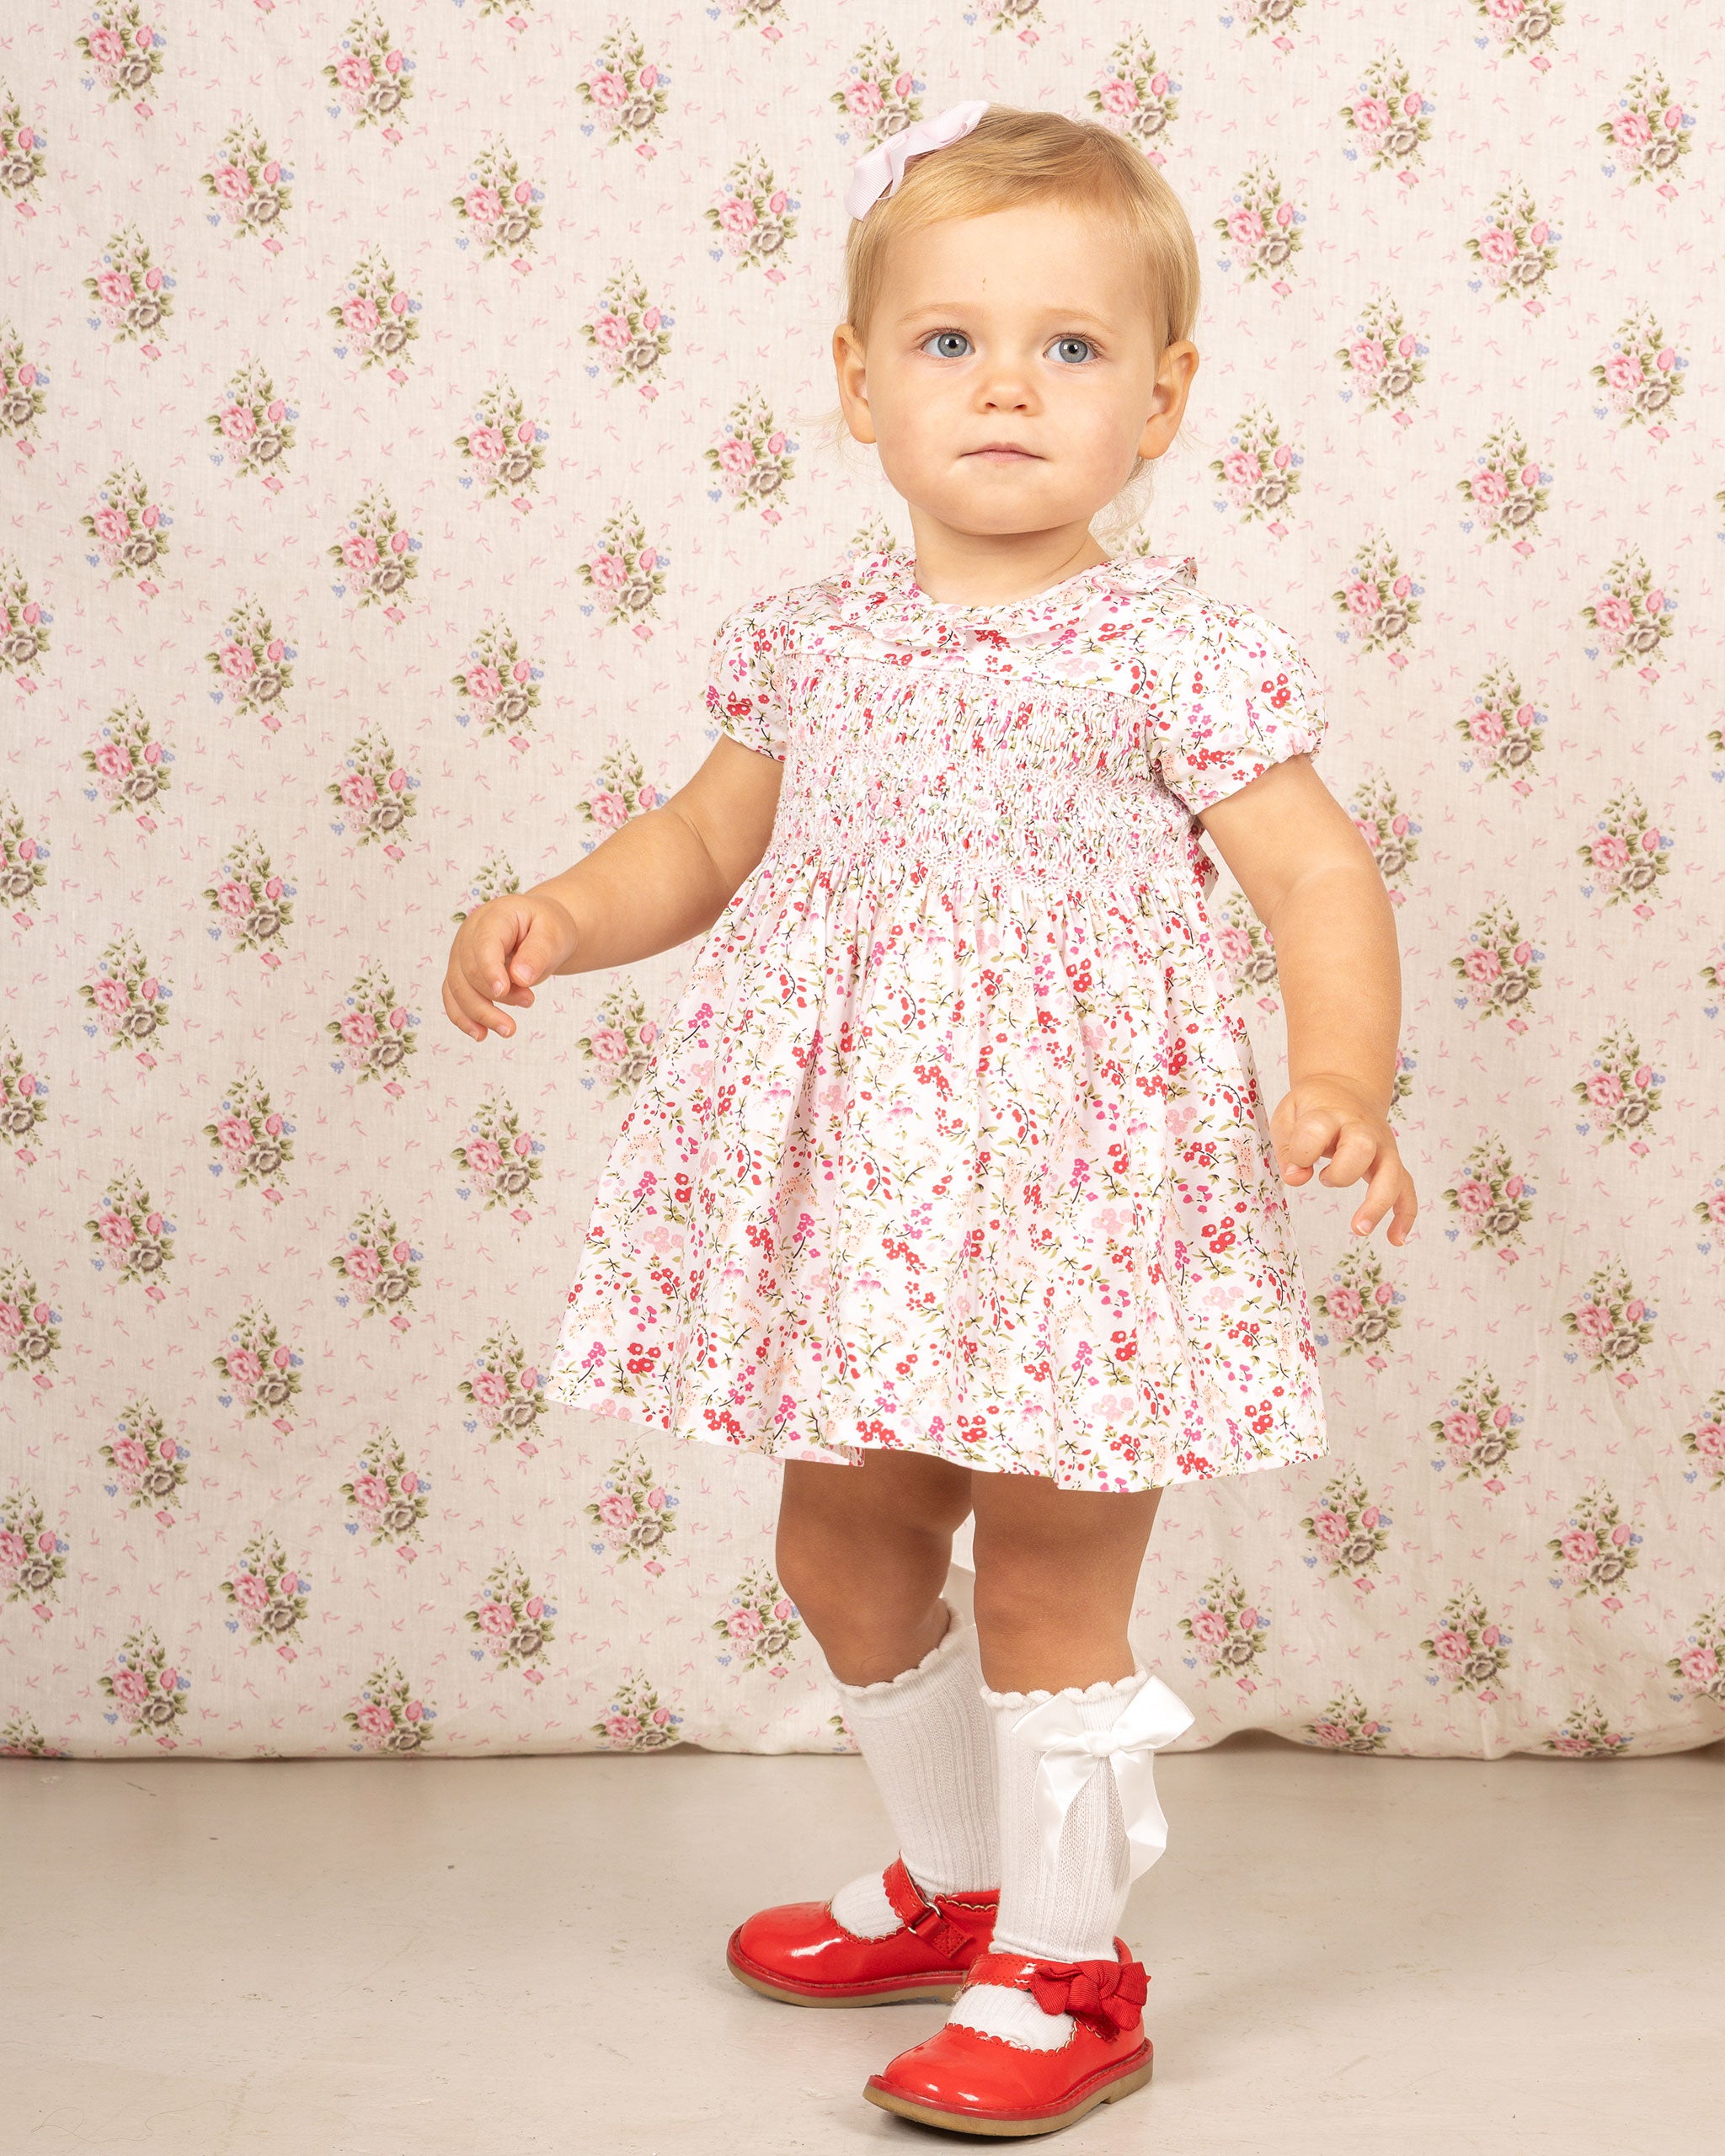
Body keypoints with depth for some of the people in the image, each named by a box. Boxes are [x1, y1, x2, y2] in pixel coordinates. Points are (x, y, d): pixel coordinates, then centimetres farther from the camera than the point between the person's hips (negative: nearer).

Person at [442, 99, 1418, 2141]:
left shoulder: (1173, 652, -9)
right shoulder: (816, 640, 5)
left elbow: (1318, 876, -8)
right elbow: (709, 838, 17)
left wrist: (1345, 1081, -23)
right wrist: (557, 918, 1)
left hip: (1077, 1185, -6)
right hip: (858, 1191, 6)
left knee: (1046, 1582, 3)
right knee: (843, 1547, 19)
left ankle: (1066, 1970, 22)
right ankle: (955, 1878, 42)